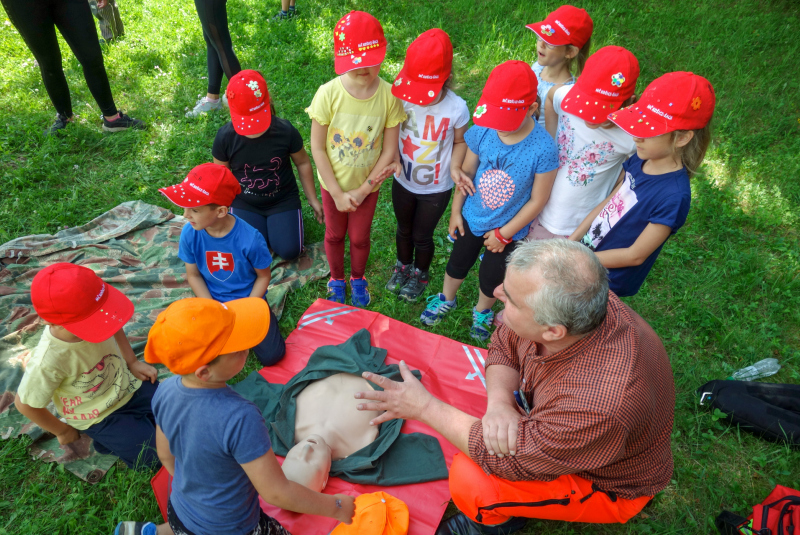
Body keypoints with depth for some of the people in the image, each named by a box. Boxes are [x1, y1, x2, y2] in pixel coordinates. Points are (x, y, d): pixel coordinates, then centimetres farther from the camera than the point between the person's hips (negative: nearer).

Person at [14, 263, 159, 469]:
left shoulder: (89, 316, -24)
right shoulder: (47, 361, -37)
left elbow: (114, 326, 3)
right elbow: (25, 404, -17)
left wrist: (132, 362, -2)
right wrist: (63, 431, -1)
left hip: (130, 385, 5)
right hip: (100, 417, -5)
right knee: (160, 455, -7)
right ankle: (107, 436, 13)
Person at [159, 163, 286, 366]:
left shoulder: (250, 239, -28)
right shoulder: (190, 234, -18)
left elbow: (264, 276, -12)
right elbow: (193, 275, -4)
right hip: (213, 302, 3)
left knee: (271, 356, -13)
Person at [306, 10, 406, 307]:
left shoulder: (389, 95, -20)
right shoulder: (328, 93, -22)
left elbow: (389, 150, -14)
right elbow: (317, 148, -16)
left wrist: (363, 190, -14)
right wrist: (337, 193, -15)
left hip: (368, 184, 0)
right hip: (333, 184, 0)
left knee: (360, 238, 20)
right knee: (334, 235, 21)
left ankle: (358, 278, 50)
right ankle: (337, 279, 49)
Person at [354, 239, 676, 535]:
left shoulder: (599, 404, -43)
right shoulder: (573, 302, -24)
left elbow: (512, 460, -30)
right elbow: (504, 344, -7)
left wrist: (426, 407, -24)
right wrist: (499, 403, -27)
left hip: (605, 483, -6)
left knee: (470, 480, -21)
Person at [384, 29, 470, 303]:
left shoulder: (456, 109, -23)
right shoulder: (403, 97, -20)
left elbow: (460, 142, -5)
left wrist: (454, 168, -20)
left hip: (435, 189, -2)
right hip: (403, 182, 2)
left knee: (422, 236, 18)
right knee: (404, 229, 24)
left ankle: (420, 274, 48)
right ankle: (403, 266, 54)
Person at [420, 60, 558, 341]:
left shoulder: (543, 149, -29)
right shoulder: (482, 131, -21)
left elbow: (537, 200, -18)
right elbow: (466, 173, -5)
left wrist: (504, 233, -12)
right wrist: (455, 210, 3)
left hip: (508, 229, -2)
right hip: (471, 218, 2)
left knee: (490, 277, 21)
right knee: (458, 264, 25)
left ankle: (482, 311, 54)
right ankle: (446, 299, 56)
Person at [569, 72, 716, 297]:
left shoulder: (674, 197, -29)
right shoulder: (639, 160, -9)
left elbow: (635, 255, -23)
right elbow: (608, 202, 2)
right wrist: (570, 242, -2)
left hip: (608, 283, -6)